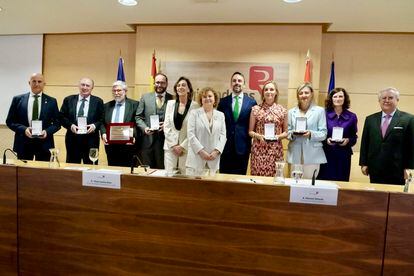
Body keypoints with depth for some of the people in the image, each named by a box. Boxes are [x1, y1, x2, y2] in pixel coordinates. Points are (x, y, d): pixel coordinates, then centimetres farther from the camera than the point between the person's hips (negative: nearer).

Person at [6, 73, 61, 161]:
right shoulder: (18, 99, 5)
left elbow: (57, 123, 4)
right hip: (23, 143, 1)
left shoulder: (51, 101, 4)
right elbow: (10, 121, 5)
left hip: (44, 144, 0)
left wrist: (47, 131, -14)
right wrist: (24, 129, -12)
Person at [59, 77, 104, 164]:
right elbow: (62, 117, 7)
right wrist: (70, 125, -10)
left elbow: (102, 120, 2)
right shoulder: (68, 100, 9)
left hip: (91, 140, -1)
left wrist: (94, 126, -16)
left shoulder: (98, 101, 5)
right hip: (72, 138, 2)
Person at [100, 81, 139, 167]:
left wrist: (133, 135, -19)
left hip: (127, 144, -4)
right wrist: (103, 133, -4)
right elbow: (102, 123, 14)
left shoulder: (134, 105, 2)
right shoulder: (107, 106, 17)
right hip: (110, 145, 4)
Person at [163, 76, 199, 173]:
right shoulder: (170, 103, 6)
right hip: (170, 147, 3)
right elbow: (166, 126, 4)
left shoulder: (195, 105, -4)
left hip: (187, 148, -2)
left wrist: (183, 146, -8)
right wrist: (173, 145, -3)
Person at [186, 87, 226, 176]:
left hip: (213, 159, 3)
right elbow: (190, 134, -4)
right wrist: (201, 151, -11)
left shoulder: (220, 115, 13)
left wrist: (216, 151, -7)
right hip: (197, 157, -2)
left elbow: (223, 135, 8)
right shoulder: (194, 113, 4)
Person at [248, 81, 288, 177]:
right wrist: (259, 136, -11)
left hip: (276, 150, 1)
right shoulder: (255, 109, 4)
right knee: (257, 176, 0)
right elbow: (250, 131, 7)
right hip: (258, 149, 0)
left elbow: (286, 132, 11)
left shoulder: (282, 110, 5)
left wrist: (278, 136, -8)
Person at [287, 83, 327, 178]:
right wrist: (293, 134, -10)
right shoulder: (291, 112, 15)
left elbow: (323, 134, 1)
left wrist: (311, 134, -17)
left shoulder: (320, 111, 6)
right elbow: (287, 132, 12)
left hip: (312, 155, -2)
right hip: (295, 154, 2)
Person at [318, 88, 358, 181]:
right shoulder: (325, 115, 1)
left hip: (344, 156, 2)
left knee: (341, 182, 4)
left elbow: (354, 137, 9)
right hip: (327, 155, -1)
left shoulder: (351, 117, 6)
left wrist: (348, 140, -11)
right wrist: (326, 140, -15)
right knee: (325, 181, -1)